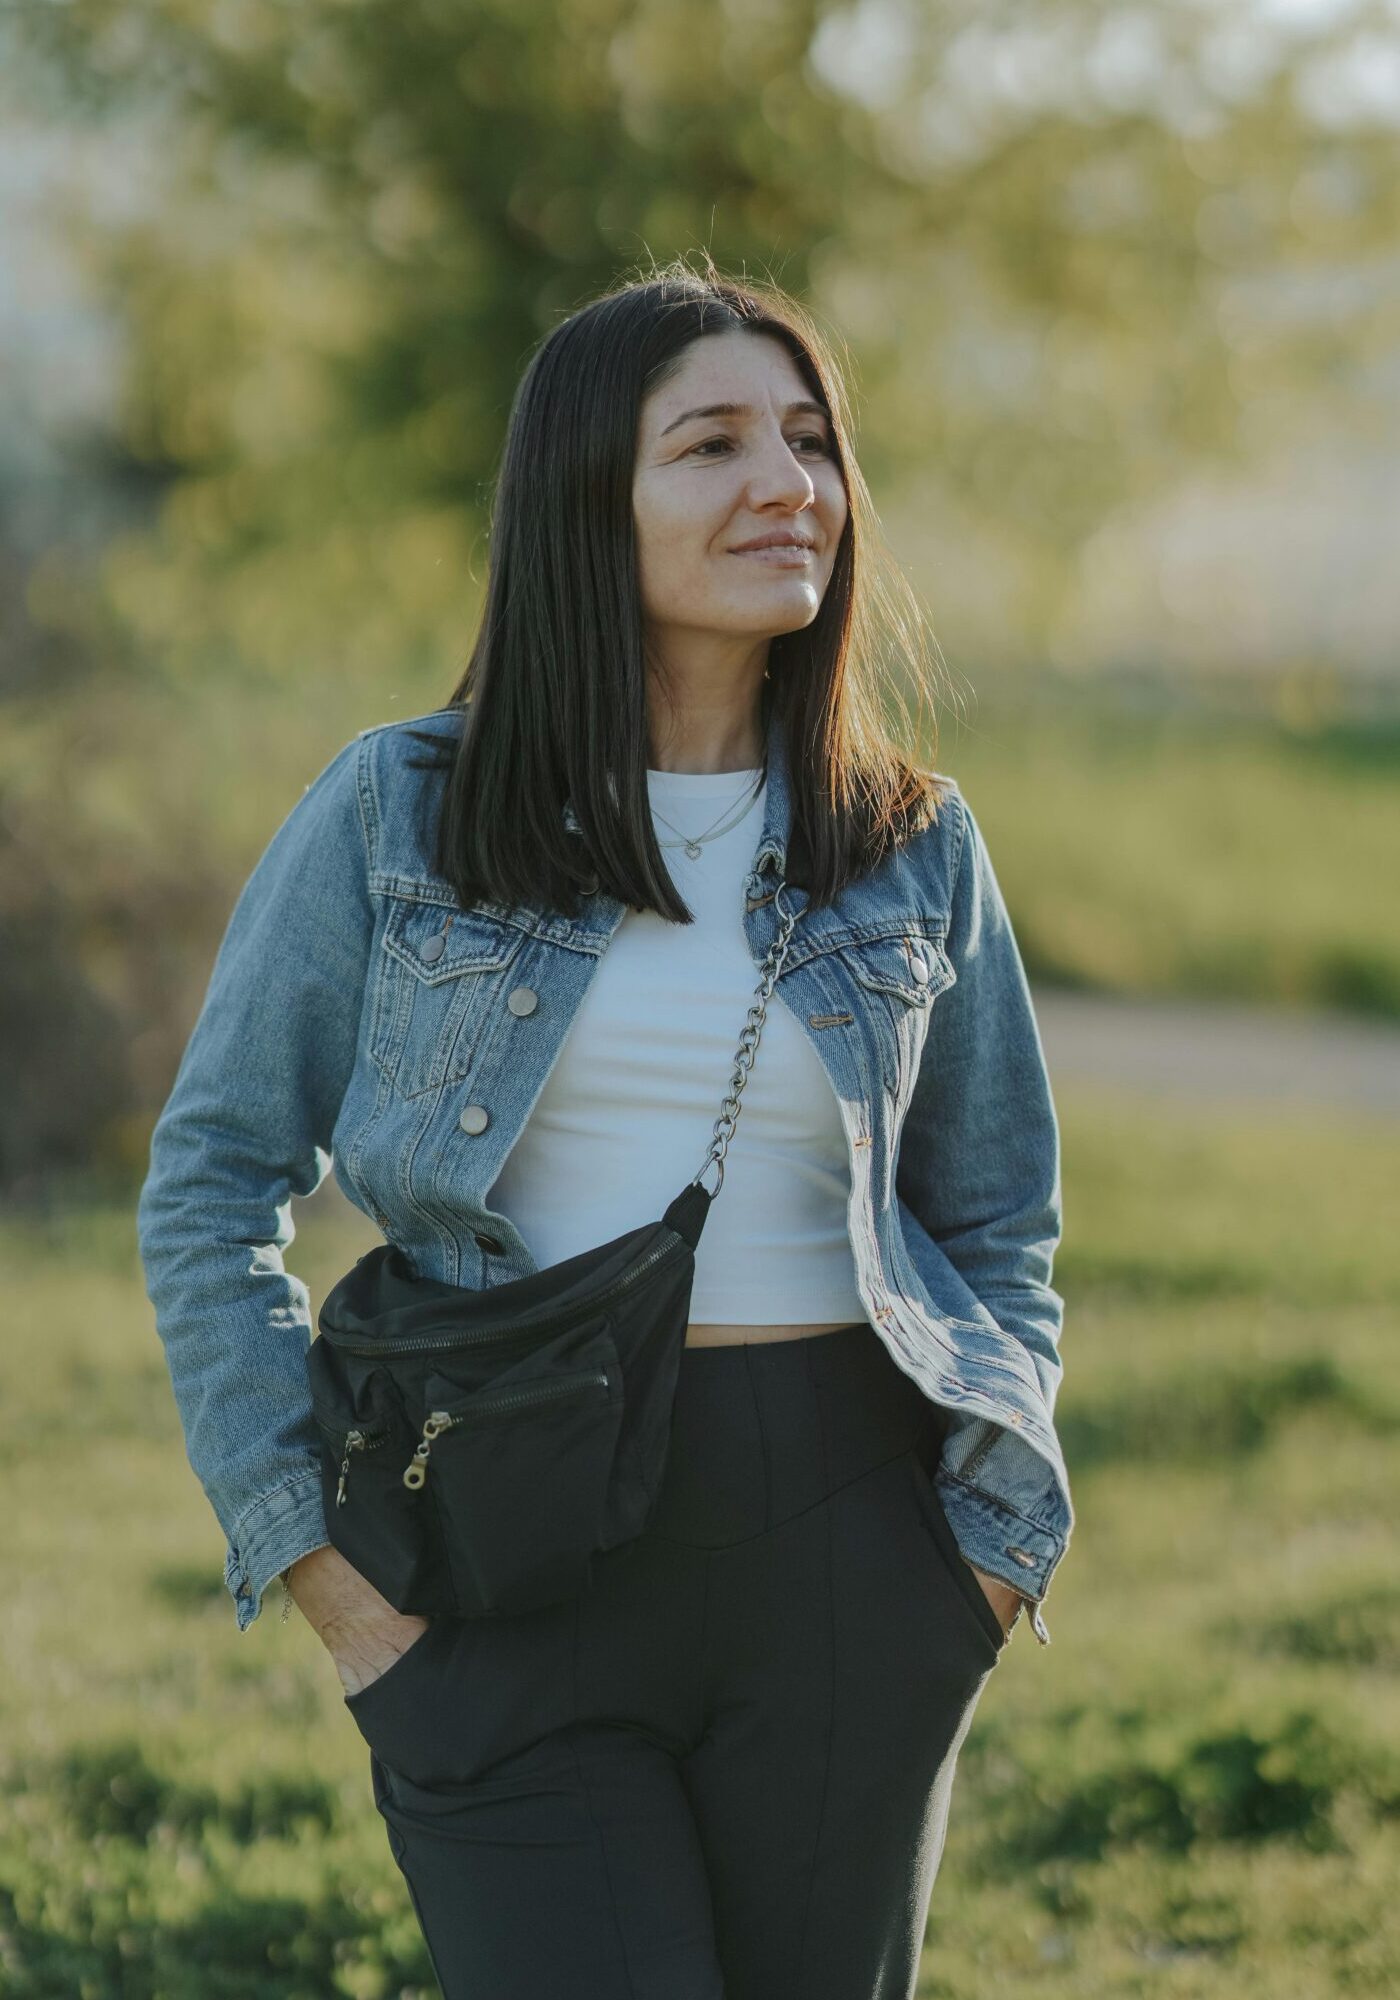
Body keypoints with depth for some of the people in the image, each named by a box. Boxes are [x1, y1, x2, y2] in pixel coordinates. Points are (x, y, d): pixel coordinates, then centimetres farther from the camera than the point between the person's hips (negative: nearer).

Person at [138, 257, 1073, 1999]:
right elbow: (210, 1189, 2)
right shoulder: (398, 814, 0)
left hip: (839, 1550, 2)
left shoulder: (918, 848, 7)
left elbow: (998, 1231, 15)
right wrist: (322, 1561, -4)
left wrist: (983, 1564, 3)